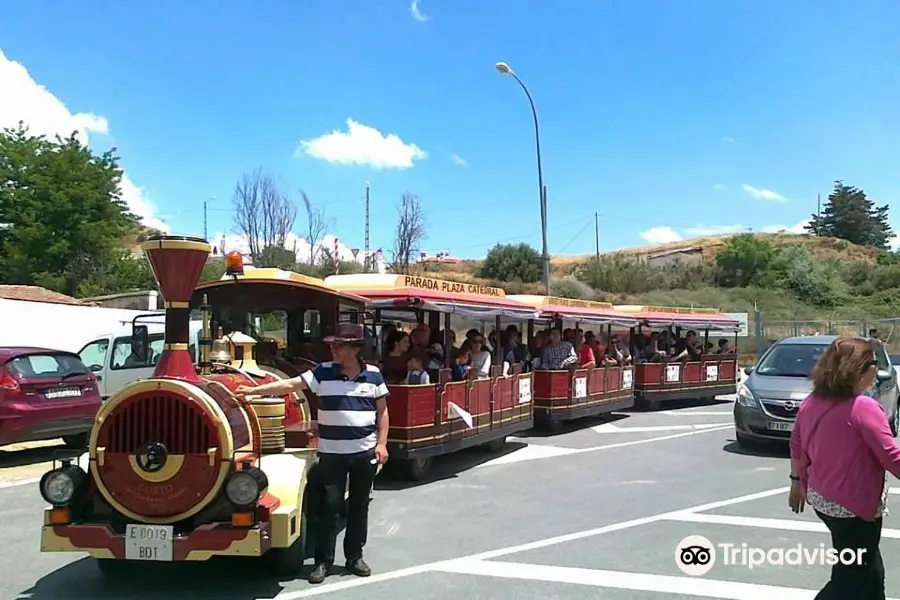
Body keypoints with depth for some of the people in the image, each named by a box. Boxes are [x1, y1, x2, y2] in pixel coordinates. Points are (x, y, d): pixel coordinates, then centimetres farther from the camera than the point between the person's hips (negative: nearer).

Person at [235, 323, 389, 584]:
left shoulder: (373, 375, -1)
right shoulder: (323, 372, -4)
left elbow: (382, 411, 5)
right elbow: (289, 384, -8)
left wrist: (382, 444, -2)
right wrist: (254, 390, -16)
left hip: (365, 452, 1)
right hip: (332, 453, -1)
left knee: (359, 506, 10)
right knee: (330, 506, 1)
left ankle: (354, 557, 23)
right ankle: (323, 561, 11)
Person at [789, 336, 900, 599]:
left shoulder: (811, 403, 1)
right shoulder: (864, 407, -21)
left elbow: (796, 445, 10)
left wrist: (797, 481, 21)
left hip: (821, 499, 8)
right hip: (854, 506, -8)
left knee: (869, 570, 24)